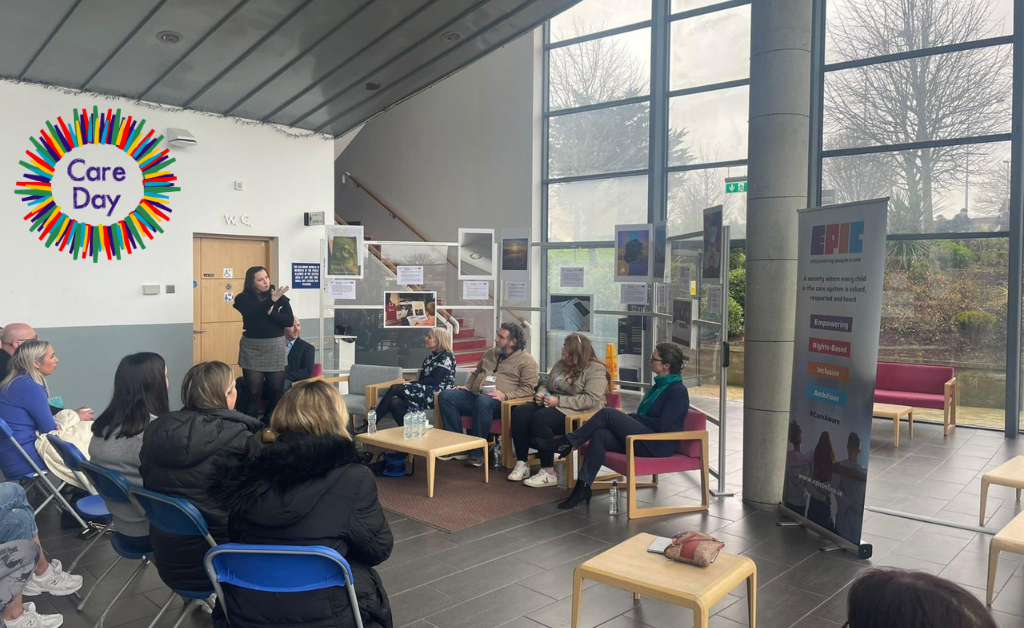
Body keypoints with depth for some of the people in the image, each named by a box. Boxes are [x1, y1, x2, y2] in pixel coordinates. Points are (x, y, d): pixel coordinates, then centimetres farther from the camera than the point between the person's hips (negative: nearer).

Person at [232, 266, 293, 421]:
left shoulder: (280, 297, 3)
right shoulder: (244, 298, -1)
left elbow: (290, 321, -3)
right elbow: (253, 314, -21)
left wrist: (271, 312, -15)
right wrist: (270, 300, -31)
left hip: (275, 348, 2)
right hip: (252, 349, -2)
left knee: (277, 390, 4)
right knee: (253, 391, -1)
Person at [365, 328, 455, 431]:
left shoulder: (446, 357, -3)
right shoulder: (429, 357, 23)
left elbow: (436, 381, -13)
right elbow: (422, 379, 17)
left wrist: (411, 384, -9)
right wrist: (411, 384, -5)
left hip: (437, 395, -8)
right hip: (425, 392, 8)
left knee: (395, 388, -19)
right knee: (395, 402, -23)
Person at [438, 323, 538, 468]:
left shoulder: (526, 360, 2)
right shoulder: (490, 353, 24)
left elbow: (528, 388, -7)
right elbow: (476, 373, 36)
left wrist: (506, 395, -21)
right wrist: (467, 386, 17)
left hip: (499, 402, -7)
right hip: (474, 395, 7)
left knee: (483, 401, -41)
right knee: (445, 395, -16)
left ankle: (477, 453, -30)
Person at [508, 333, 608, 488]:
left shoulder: (595, 369, -9)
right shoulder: (561, 364, 16)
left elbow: (591, 399, -20)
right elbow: (546, 385, 24)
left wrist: (559, 401, -22)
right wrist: (541, 394, -1)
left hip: (579, 414, -8)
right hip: (553, 405, 8)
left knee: (540, 418, -34)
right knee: (519, 412, -17)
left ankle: (548, 473, -26)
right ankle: (521, 464, -13)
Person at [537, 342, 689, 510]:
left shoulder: (678, 391, -9)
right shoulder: (659, 385, 19)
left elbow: (662, 425, -18)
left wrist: (634, 417, -8)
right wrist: (629, 418, 0)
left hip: (658, 444, -8)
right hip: (643, 438, 8)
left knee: (608, 413, -18)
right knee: (600, 435, -18)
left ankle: (568, 442, -6)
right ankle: (583, 487, -22)